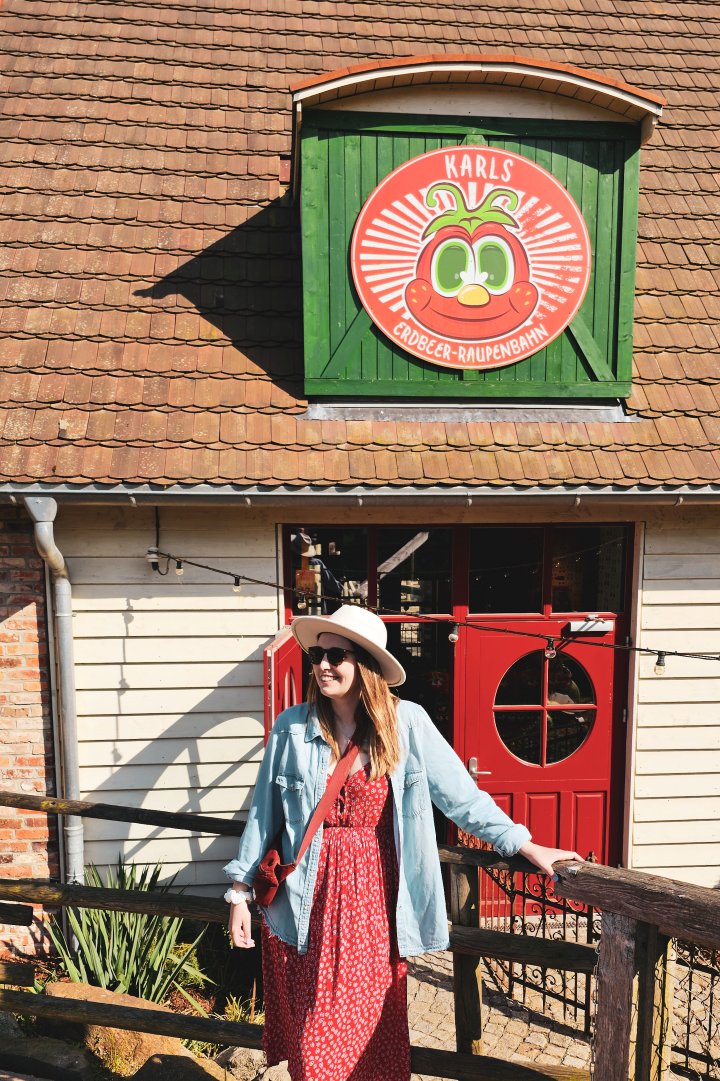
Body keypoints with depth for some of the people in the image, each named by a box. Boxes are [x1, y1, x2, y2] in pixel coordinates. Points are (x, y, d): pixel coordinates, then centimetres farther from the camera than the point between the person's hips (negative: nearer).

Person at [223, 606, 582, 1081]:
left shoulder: (406, 722, -10)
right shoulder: (293, 726, -6)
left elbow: (461, 795, -5)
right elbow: (264, 813, 3)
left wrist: (527, 846, -5)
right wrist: (240, 891, 5)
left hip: (374, 900, -1)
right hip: (308, 902, 1)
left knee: (371, 1031, 13)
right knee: (312, 1040, 12)